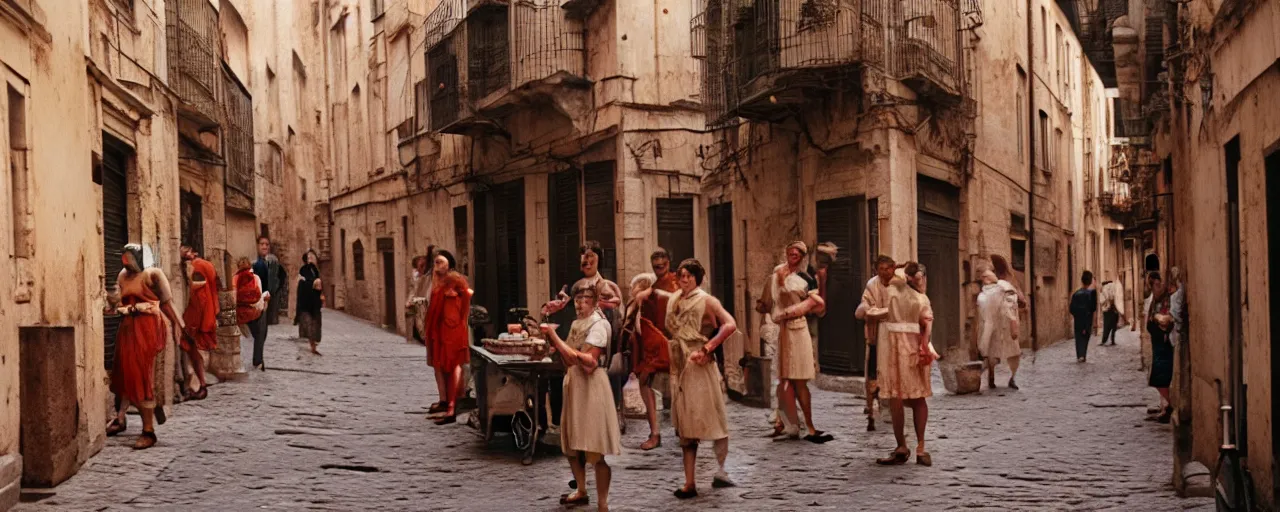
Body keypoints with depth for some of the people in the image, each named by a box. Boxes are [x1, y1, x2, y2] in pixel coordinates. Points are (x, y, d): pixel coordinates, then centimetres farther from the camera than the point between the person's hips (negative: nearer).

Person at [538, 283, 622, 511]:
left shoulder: (599, 324, -11)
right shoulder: (576, 324, 14)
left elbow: (586, 361, -21)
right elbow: (568, 362, 13)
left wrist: (555, 337, -18)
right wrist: (553, 341, -2)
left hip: (591, 387, -9)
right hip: (573, 384, 9)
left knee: (595, 450, -9)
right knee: (571, 444, 17)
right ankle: (581, 492, 34)